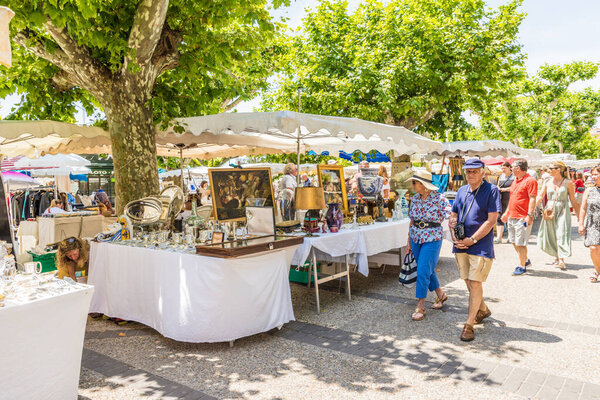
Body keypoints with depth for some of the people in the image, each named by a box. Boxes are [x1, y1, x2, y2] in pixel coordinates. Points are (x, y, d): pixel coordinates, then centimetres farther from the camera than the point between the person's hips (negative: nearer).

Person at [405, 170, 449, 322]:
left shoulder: (440, 200, -13)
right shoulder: (415, 198, 4)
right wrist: (409, 241, 13)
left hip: (432, 239, -6)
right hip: (416, 239, 6)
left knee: (423, 272, -8)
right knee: (427, 270, 16)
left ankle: (420, 307, 4)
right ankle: (440, 295, 38)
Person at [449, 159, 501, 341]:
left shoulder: (491, 190, -6)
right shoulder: (462, 191, 12)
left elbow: (491, 220, -13)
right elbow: (453, 216, 15)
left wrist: (472, 240, -15)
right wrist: (454, 235, -2)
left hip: (481, 245, -6)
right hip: (461, 245, 6)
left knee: (475, 283, -7)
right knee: (468, 282, 15)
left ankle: (469, 325, 1)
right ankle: (483, 310, 39)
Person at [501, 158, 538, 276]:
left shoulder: (530, 180, -11)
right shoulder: (515, 180, 16)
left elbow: (532, 199, -16)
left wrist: (529, 215, -22)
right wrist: (507, 212, 24)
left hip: (522, 218, -9)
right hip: (512, 216, 9)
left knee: (520, 243, -3)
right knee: (514, 242, 16)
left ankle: (522, 266, 8)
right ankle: (525, 260, 32)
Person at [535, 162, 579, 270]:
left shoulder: (568, 183, -1)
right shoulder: (547, 182, 6)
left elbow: (573, 200, 2)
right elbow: (540, 196, 1)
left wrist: (578, 215, 2)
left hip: (563, 211, -3)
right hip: (549, 211, 3)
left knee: (562, 234, -9)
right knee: (550, 235, 5)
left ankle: (561, 260, -8)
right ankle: (556, 255, 23)